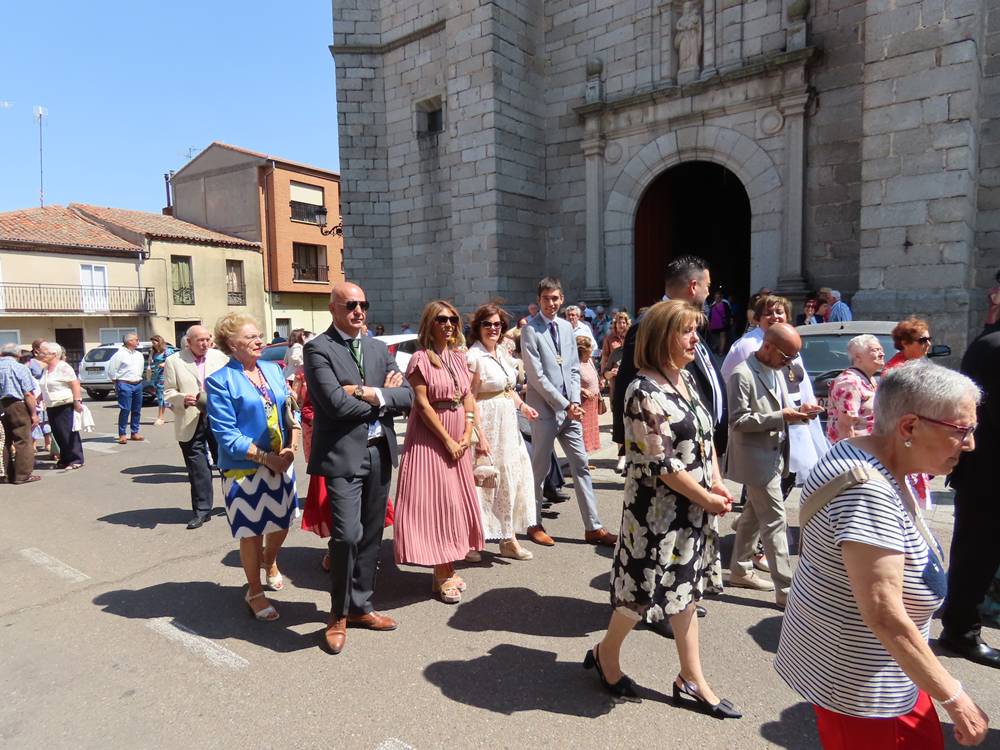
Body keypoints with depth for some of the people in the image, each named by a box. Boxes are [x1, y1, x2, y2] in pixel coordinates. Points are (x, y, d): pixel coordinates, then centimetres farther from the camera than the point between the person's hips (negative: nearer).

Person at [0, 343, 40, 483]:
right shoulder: (20, 368, -8)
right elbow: (28, 394, -12)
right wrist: (34, 413, -7)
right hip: (17, 406, -6)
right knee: (23, 441, -1)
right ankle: (23, 475, -1)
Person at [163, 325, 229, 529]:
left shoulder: (220, 357, 5)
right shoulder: (173, 361, 0)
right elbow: (168, 392, 0)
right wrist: (183, 399, -19)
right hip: (191, 423, -1)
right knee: (197, 468, 5)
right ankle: (201, 510, 15)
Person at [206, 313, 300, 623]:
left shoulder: (273, 370, 5)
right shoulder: (220, 381, -11)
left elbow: (290, 412, 7)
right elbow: (226, 434, -14)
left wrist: (290, 448, -9)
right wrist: (266, 458, -19)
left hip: (281, 464, 5)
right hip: (244, 470, -5)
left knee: (281, 524, 17)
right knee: (252, 533, 6)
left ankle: (269, 562, 49)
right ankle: (254, 592, 28)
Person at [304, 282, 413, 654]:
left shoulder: (378, 348, 12)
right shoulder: (317, 348, -6)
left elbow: (407, 396, 3)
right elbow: (336, 403, -18)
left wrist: (369, 394, -12)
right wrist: (382, 396, -7)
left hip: (380, 452, 6)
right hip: (343, 454, -6)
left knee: (371, 536, 14)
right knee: (347, 535, -11)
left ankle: (361, 606, 31)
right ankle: (339, 614, 12)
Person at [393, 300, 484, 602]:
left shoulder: (459, 357, 10)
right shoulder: (420, 358, -9)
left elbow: (468, 397, 9)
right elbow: (422, 405, -14)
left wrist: (467, 434, -4)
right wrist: (447, 441, -14)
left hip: (458, 438, 7)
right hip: (430, 438, -7)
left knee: (457, 500, 10)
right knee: (437, 501, -3)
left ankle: (446, 570, 24)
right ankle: (443, 574, 9)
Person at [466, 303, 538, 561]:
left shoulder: (503, 353, 11)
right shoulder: (474, 356, -13)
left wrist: (522, 406, 3)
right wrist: (479, 435, -20)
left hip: (508, 424, 8)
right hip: (487, 424, -8)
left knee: (510, 478, 10)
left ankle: (508, 539, 22)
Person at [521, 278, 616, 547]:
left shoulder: (566, 327, 12)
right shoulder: (530, 330, -8)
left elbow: (574, 368, 12)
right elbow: (536, 376, -13)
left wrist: (575, 401, -2)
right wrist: (564, 404, -13)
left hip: (570, 409, 6)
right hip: (545, 409, -6)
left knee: (581, 466, 7)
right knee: (539, 469, 5)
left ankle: (593, 527, 15)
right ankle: (535, 525, 21)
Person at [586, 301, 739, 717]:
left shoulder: (686, 378, 7)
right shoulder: (644, 393, -21)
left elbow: (705, 436, 14)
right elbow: (662, 464, -21)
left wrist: (717, 482, 1)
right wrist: (707, 498, -13)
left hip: (693, 508, 8)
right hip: (657, 509, -8)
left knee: (684, 590, 17)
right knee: (648, 587, 7)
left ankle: (692, 681, 31)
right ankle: (606, 653, 33)